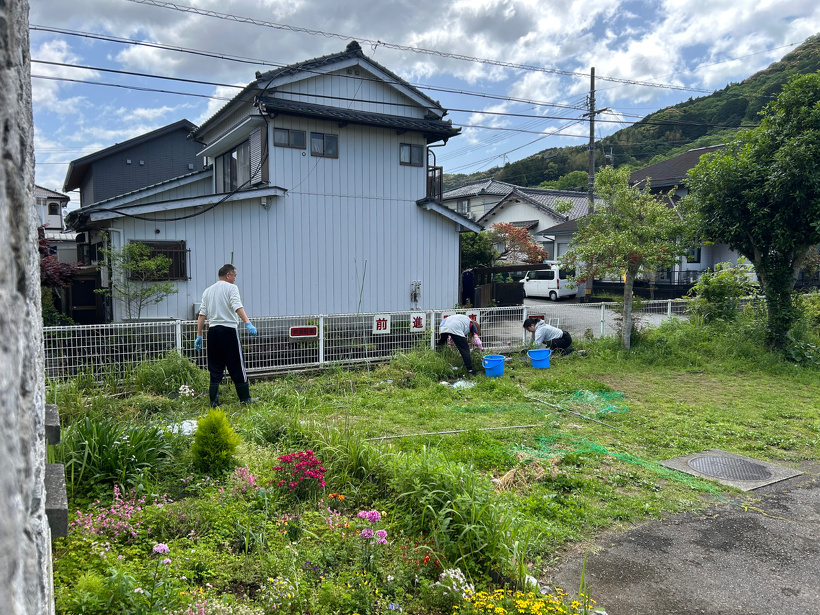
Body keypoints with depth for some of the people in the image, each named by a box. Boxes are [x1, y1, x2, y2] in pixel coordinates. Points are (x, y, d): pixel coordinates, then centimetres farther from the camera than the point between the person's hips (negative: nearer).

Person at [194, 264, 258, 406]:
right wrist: (248, 323, -28)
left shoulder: (208, 290, 17)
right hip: (229, 329, -5)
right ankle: (245, 398, 5)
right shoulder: (231, 287, 0)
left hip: (213, 330, 5)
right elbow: (237, 307, -18)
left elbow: (202, 314, 14)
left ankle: (214, 401, 8)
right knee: (237, 366, 1)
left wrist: (199, 336, 14)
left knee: (215, 367, 9)